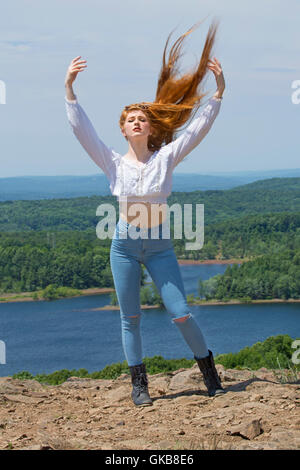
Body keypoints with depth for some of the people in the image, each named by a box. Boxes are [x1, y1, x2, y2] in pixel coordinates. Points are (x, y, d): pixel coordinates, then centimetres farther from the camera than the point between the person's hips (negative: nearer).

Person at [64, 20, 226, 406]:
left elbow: (199, 127, -5)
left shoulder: (166, 158, -1)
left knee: (181, 313, -4)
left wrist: (219, 90, -13)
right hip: (124, 246, 1)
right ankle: (139, 385, 15)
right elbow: (81, 129, -7)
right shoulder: (114, 163, 0)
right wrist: (69, 90, -14)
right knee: (130, 318, 5)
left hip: (159, 247, -1)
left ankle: (210, 374, 15)